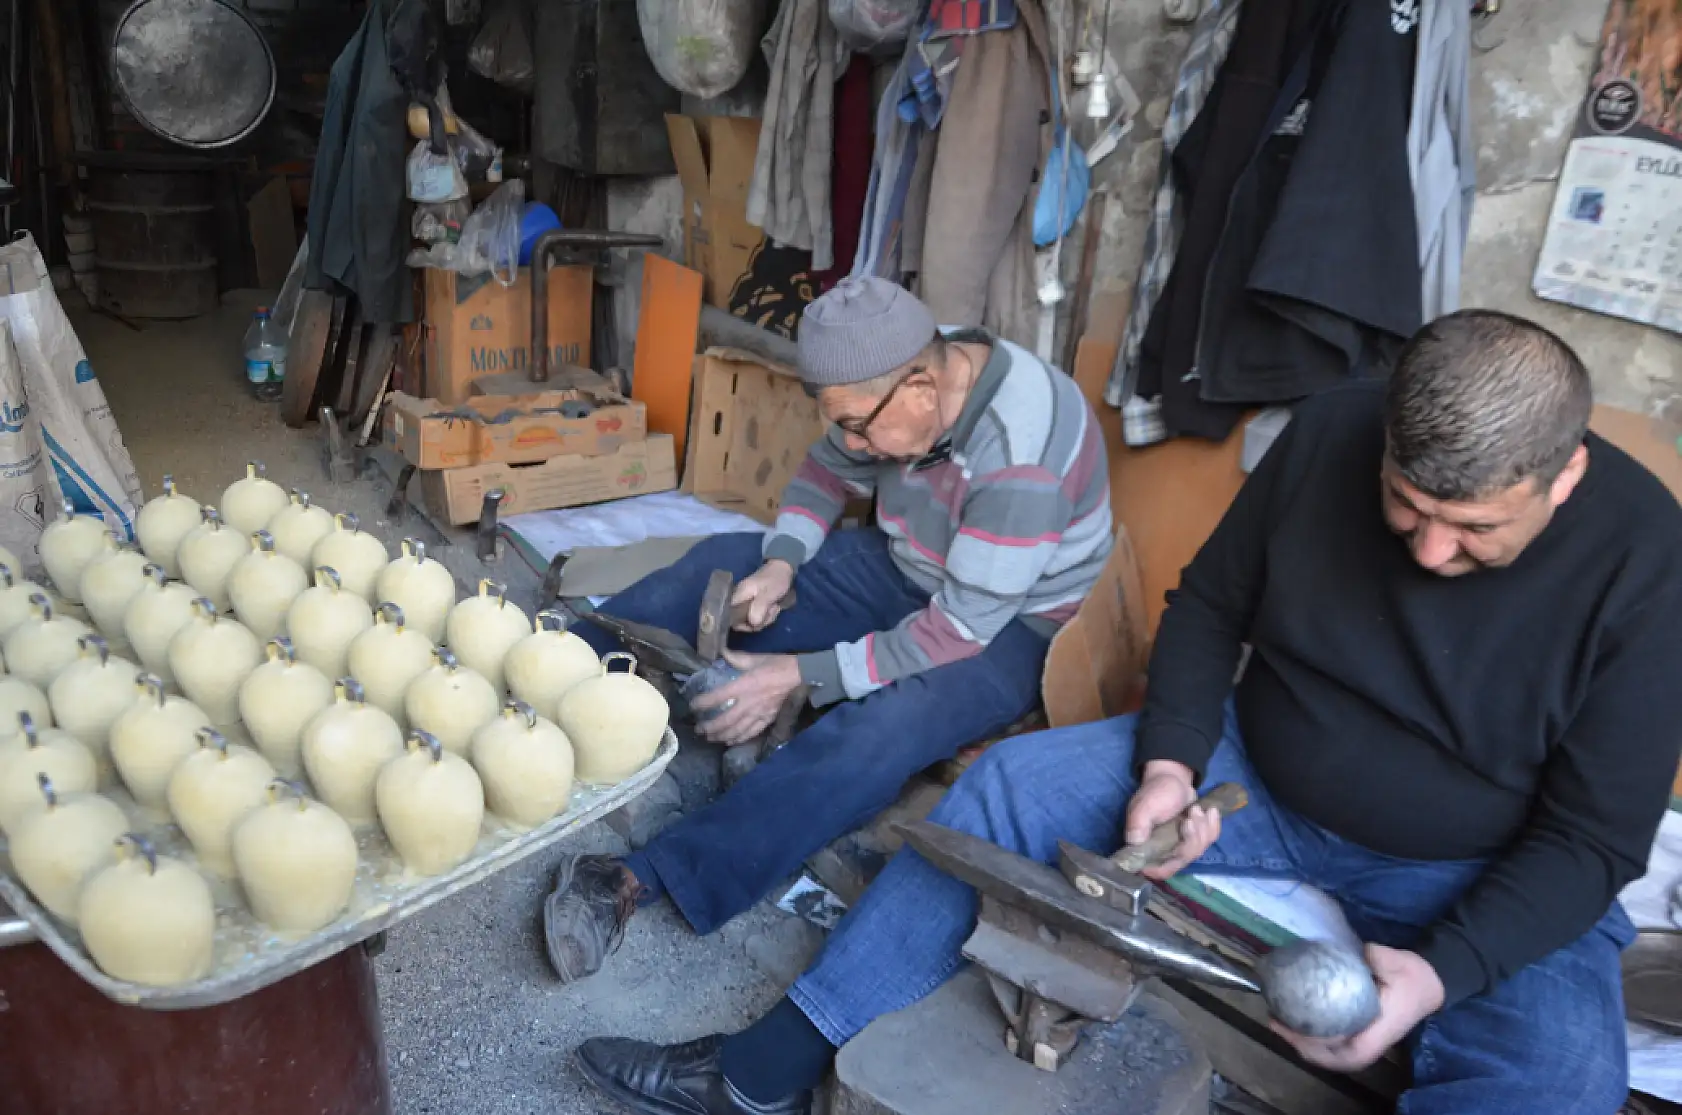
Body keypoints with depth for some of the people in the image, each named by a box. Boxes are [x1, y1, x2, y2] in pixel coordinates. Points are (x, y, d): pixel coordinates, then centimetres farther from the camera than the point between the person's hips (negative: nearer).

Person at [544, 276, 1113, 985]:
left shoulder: (1022, 453, -34)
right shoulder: (902, 379, -13)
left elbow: (960, 629, -30)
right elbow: (827, 471, 5)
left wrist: (800, 674, -30)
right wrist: (781, 562, -14)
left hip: (1009, 625, -7)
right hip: (905, 571, 8)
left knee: (878, 727, -36)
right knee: (722, 566, -5)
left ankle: (645, 881, -36)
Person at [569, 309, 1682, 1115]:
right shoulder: (1330, 436, -15)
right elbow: (1209, 605, -2)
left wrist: (1442, 971, -30)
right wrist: (1169, 763, -16)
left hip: (1483, 878, -2)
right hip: (1259, 776, 3)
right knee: (1008, 784, -9)